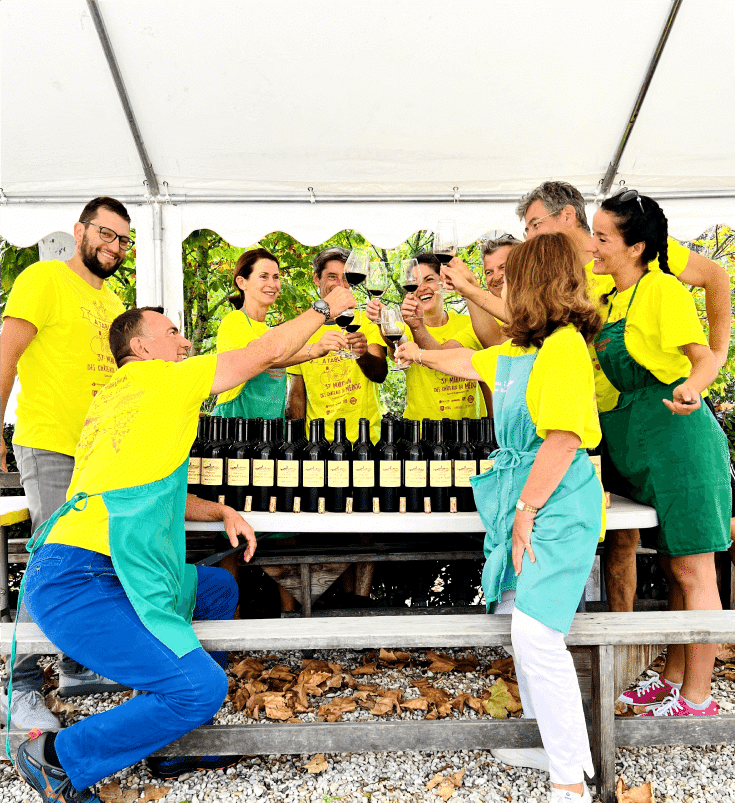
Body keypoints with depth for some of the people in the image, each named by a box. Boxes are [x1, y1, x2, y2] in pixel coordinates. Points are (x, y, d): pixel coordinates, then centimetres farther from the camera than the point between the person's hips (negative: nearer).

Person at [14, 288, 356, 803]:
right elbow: (266, 353, -3)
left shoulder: (116, 398, 23)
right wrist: (325, 308, 10)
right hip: (75, 582, -11)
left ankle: (178, 734, 21)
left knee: (218, 586, 22)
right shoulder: (153, 378, -5)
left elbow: (156, 493, 26)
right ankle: (59, 758, 1)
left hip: (97, 571, 11)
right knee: (202, 686, -19)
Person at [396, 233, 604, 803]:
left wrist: (525, 512, -17)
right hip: (522, 498, 10)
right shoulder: (516, 350, 16)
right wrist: (420, 354, 48)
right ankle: (547, 737, 30)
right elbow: (469, 362, 35)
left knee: (536, 635, -15)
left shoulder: (564, 346, -14)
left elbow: (564, 439, -21)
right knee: (512, 616, 13)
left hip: (557, 504, -10)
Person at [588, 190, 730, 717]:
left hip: (678, 440, -9)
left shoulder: (662, 288, -10)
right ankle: (674, 678, 29)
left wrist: (690, 387, -40)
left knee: (692, 572, 0)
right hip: (641, 447, 9)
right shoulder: (611, 298, 14)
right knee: (672, 569, 17)